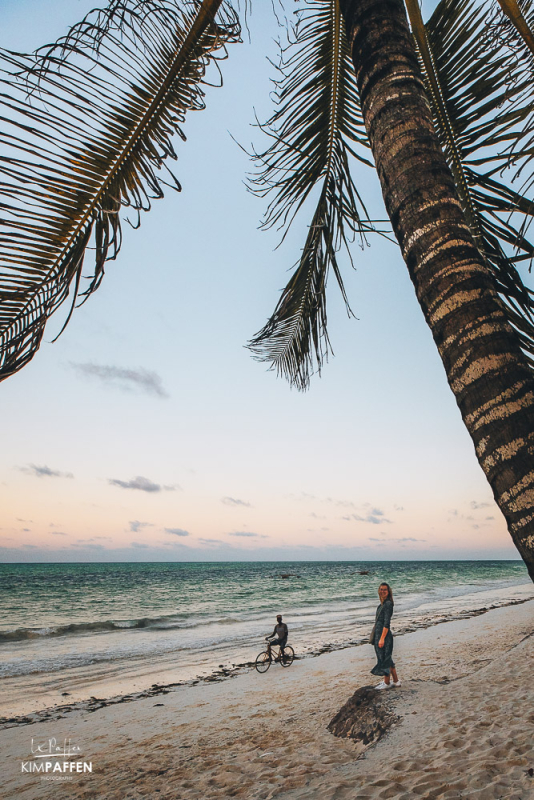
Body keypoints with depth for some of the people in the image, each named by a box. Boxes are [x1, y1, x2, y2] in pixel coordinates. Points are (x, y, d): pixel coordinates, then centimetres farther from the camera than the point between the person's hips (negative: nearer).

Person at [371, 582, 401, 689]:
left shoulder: (388, 604, -17)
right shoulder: (382, 604, 11)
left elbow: (387, 623, -20)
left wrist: (382, 638, -22)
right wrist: (378, 637, 21)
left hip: (384, 635, -9)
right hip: (378, 634, 9)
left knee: (384, 659, 2)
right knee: (387, 659, 17)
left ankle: (386, 683, 16)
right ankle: (396, 681, 27)